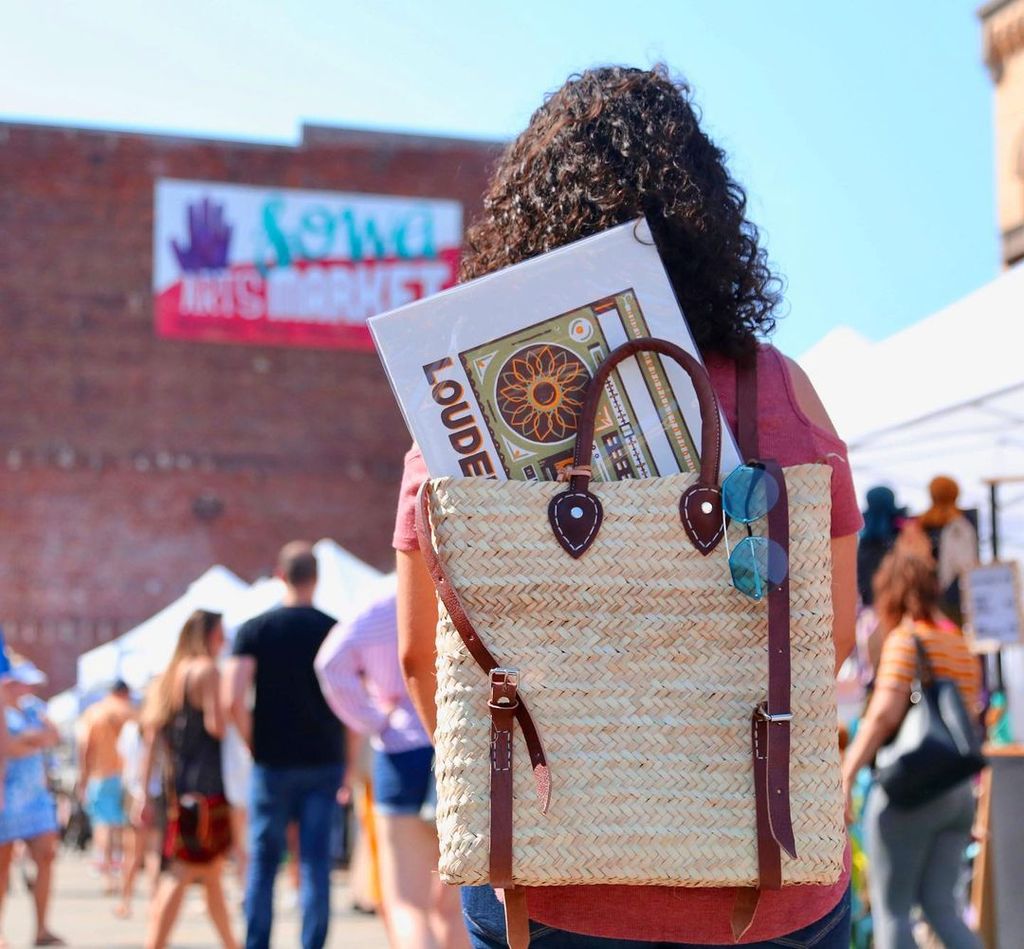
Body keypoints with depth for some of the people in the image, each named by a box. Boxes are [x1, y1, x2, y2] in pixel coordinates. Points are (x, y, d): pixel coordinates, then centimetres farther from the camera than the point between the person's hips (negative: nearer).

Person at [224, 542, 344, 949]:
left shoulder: (255, 629, -1)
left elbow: (233, 698, -13)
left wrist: (254, 742, 2)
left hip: (272, 762, 0)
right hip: (324, 762, 0)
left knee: (263, 862, 9)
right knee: (316, 863, 3)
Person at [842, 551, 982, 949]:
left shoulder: (906, 639, -8)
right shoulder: (961, 647, 15)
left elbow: (885, 713, -20)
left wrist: (846, 775, -18)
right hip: (959, 792, 7)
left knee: (891, 909, 1)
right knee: (940, 907, 10)